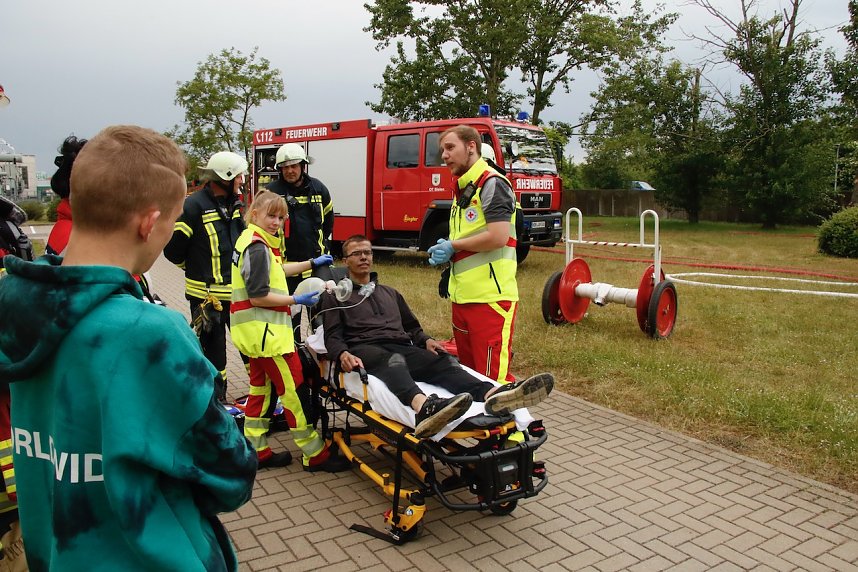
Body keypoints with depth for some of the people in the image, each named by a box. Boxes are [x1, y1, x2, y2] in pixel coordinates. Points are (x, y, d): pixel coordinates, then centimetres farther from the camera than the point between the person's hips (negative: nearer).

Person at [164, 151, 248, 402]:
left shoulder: (233, 204, 9)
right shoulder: (194, 206, -14)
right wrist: (199, 269, 3)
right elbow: (173, 249, -12)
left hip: (237, 291, 6)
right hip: (207, 294, -6)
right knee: (213, 348, 7)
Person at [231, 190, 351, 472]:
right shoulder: (257, 247, -18)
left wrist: (312, 264, 27)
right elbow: (258, 296, -22)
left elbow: (274, 270, 26)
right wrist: (297, 300, -16)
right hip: (265, 331, -11)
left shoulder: (251, 240, 14)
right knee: (294, 390, -5)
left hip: (258, 330, 11)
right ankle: (316, 455, 3)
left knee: (261, 387, 16)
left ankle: (257, 451, 25)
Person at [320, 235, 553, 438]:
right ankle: (424, 407, -73)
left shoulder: (390, 293, 34)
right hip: (365, 350, -4)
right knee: (393, 360, -41)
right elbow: (332, 337, 7)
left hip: (402, 348, 4)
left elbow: (412, 328, 31)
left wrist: (426, 340, 8)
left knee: (442, 361, -29)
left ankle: (493, 395, -57)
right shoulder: (335, 297, 20)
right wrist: (342, 354, -17)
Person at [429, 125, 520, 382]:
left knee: (493, 378, -8)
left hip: (490, 296, -9)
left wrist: (453, 245, -9)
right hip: (462, 296, 10)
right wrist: (444, 252, 7)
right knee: (469, 371, 16)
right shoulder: (462, 190, 20)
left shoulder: (492, 183, -9)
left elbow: (498, 237, -20)